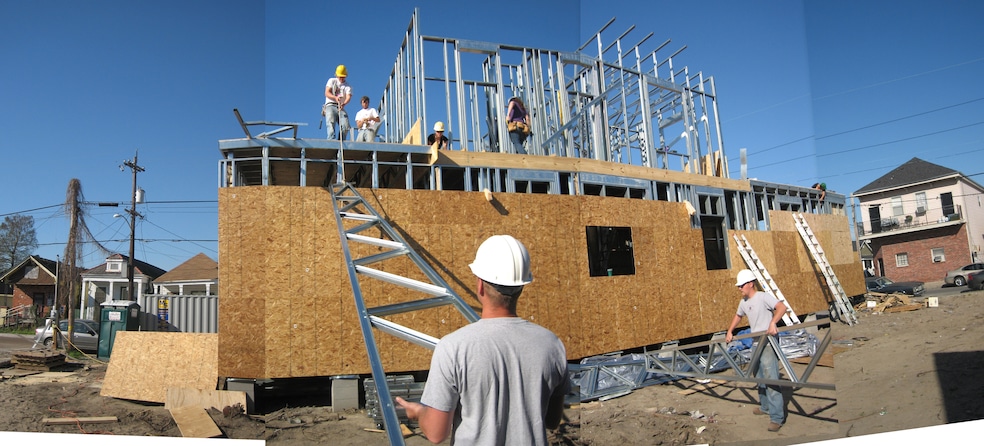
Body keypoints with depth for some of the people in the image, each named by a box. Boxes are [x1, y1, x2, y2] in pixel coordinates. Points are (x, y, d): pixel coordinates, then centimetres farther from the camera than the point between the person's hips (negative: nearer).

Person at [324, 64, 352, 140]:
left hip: (341, 108, 2)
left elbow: (348, 97, -5)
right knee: (331, 123, -26)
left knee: (345, 126, -20)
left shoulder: (348, 86, 15)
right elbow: (327, 93, 1)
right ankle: (331, 140, -39)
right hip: (330, 105, -2)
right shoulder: (332, 81, 14)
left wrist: (344, 103, -29)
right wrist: (335, 97, -20)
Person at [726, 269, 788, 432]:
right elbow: (738, 316, 31)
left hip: (768, 342, -9)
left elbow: (782, 307, -27)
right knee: (759, 378, 18)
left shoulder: (764, 297, -13)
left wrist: (772, 322, -41)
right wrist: (729, 332, 26)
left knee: (770, 378, -13)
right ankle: (765, 406, 34)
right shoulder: (743, 302, 13)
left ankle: (776, 417, -12)